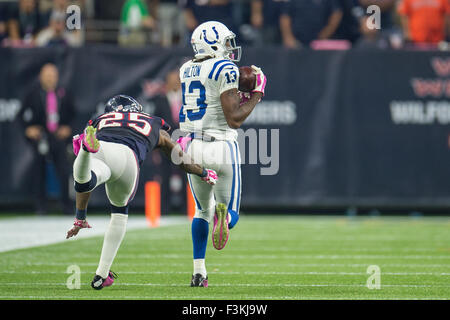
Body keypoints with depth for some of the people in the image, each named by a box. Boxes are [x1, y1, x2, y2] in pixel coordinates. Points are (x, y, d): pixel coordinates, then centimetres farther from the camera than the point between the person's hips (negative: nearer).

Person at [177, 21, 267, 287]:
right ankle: (224, 214, -32)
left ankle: (199, 272, 12)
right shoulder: (225, 69, -10)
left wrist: (242, 87, 16)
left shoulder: (187, 70, 10)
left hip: (192, 146, 5)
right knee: (232, 212, 8)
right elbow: (234, 119, -14)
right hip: (221, 148, -5)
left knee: (202, 210, 24)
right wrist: (257, 94, -3)